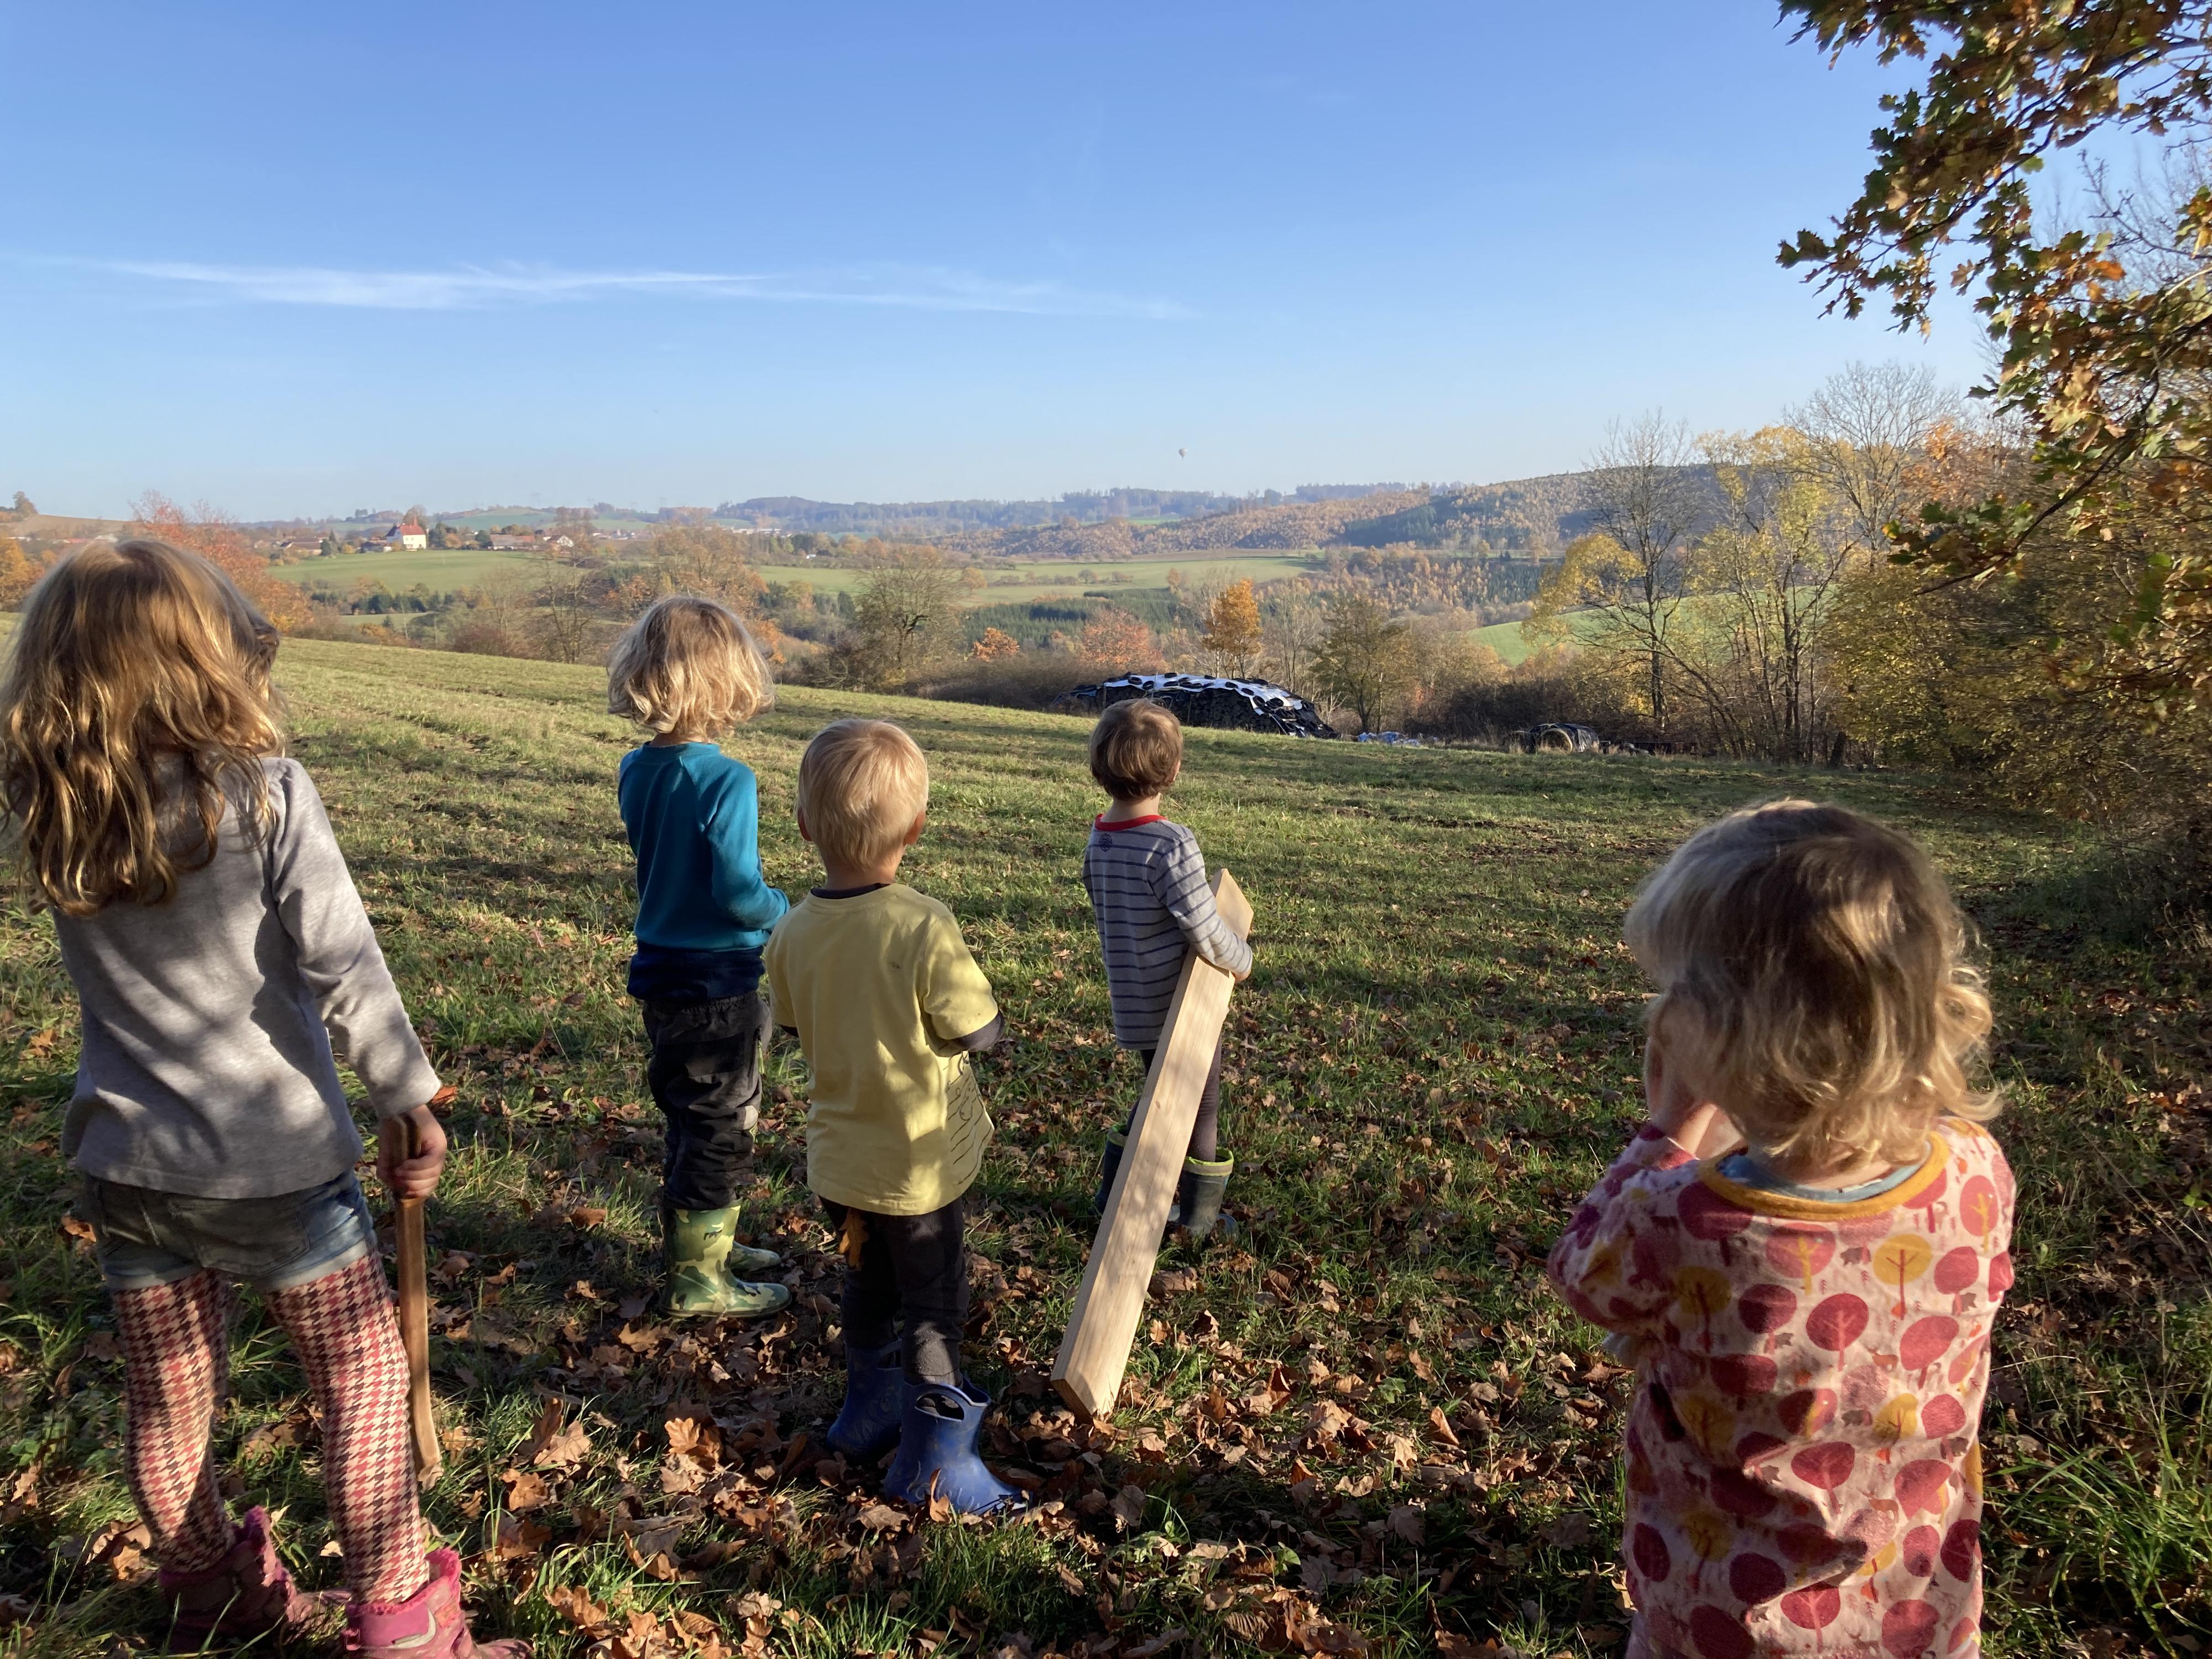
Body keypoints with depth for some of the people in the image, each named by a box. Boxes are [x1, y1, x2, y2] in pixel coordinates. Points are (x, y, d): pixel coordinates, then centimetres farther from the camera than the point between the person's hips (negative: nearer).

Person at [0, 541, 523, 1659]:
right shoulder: (266, 796, -19)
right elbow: (347, 976, -20)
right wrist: (408, 1100, -9)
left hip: (125, 1167, 5)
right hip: (274, 1162, -5)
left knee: (166, 1399, 20)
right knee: (365, 1378, 12)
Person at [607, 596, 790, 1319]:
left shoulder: (636, 770, 0)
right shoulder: (726, 781, -23)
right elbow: (738, 892, -24)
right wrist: (785, 912, -6)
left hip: (661, 973, 7)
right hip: (716, 985, -7)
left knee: (694, 1121, 22)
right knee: (721, 1130, 8)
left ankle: (702, 1244, 39)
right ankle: (696, 1279, 21)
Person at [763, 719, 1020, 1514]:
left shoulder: (792, 932, -10)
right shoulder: (925, 928, -27)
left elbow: (795, 1024, 5)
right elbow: (977, 1032, -18)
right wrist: (971, 986, 2)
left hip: (838, 1158, 5)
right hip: (917, 1164, -5)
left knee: (867, 1292, 26)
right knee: (933, 1309, 12)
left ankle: (869, 1412, 43)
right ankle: (931, 1462, 24)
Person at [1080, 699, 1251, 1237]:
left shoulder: (1098, 842, -2)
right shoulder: (1172, 845, -25)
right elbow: (1206, 932, -25)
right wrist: (1242, 959, -7)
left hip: (1134, 1005, 7)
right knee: (1199, 1107, 14)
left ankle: (1113, 1194, 35)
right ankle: (1197, 1215, 27)